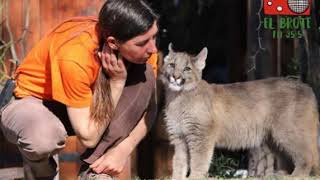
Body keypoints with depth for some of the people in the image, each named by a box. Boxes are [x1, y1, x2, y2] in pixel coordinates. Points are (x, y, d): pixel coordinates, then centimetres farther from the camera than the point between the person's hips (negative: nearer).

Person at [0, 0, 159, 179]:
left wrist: (124, 149, -27)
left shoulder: (142, 44, -21)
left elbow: (149, 107, -11)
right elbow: (89, 137, -31)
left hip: (89, 103, 5)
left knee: (145, 73, -21)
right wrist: (117, 82, -32)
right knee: (44, 136, -41)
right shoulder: (75, 56, -37)